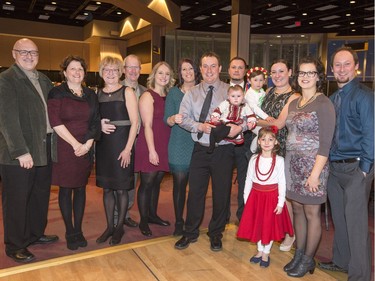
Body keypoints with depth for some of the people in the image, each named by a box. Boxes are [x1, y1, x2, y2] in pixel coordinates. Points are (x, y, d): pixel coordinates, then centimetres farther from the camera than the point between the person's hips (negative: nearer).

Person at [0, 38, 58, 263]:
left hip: (44, 149, 7)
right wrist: (21, 151, -19)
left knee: (41, 195, 18)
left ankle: (36, 233, 37)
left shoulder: (44, 80, 13)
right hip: (18, 154, -7)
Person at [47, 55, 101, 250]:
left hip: (85, 149, 4)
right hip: (64, 149, -3)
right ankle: (69, 232, 16)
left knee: (80, 188, 8)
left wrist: (88, 144, -7)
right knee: (65, 189, 3)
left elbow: (95, 122, 7)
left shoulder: (90, 95, 10)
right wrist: (75, 144, -13)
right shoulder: (57, 93, -2)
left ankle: (78, 230, 19)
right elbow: (55, 122, -11)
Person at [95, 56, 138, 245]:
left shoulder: (127, 92, -3)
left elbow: (134, 122, -8)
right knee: (107, 188, 10)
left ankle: (120, 226, 20)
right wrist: (99, 125, -2)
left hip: (122, 144, -4)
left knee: (121, 188, 2)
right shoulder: (97, 94, 10)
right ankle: (109, 226, 24)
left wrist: (128, 148, -14)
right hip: (103, 145, 4)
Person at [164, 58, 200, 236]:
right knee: (179, 184, 2)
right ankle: (179, 222, 17)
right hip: (179, 145, 0)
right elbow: (166, 119, 0)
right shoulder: (174, 92, 6)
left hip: (199, 144, 1)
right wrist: (174, 119, -22)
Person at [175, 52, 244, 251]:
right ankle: (190, 233, 27)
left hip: (224, 150, -1)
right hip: (200, 149, 2)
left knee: (221, 193, 10)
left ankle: (216, 234, 31)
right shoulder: (192, 93, 7)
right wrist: (200, 126, -17)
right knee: (195, 191, 8)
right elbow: (183, 117, 0)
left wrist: (240, 127, -26)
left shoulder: (231, 92, 0)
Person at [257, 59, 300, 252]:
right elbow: (260, 115, 15)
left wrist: (255, 121, -6)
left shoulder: (293, 97, -9)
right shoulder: (269, 92, 11)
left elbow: (279, 123, -16)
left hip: (282, 149, -5)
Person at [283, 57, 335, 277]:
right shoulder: (294, 103, 11)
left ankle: (308, 260, 22)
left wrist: (315, 173, -18)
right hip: (293, 164, 7)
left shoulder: (323, 104, -10)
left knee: (312, 213, 5)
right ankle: (299, 254, 30)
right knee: (298, 210, 14)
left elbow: (325, 143, -15)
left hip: (312, 166, -6)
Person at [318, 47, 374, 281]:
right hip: (334, 167, 7)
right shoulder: (332, 98, 12)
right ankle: (342, 261, 33)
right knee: (338, 218, 17)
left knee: (356, 222, -1)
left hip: (356, 167, -7)